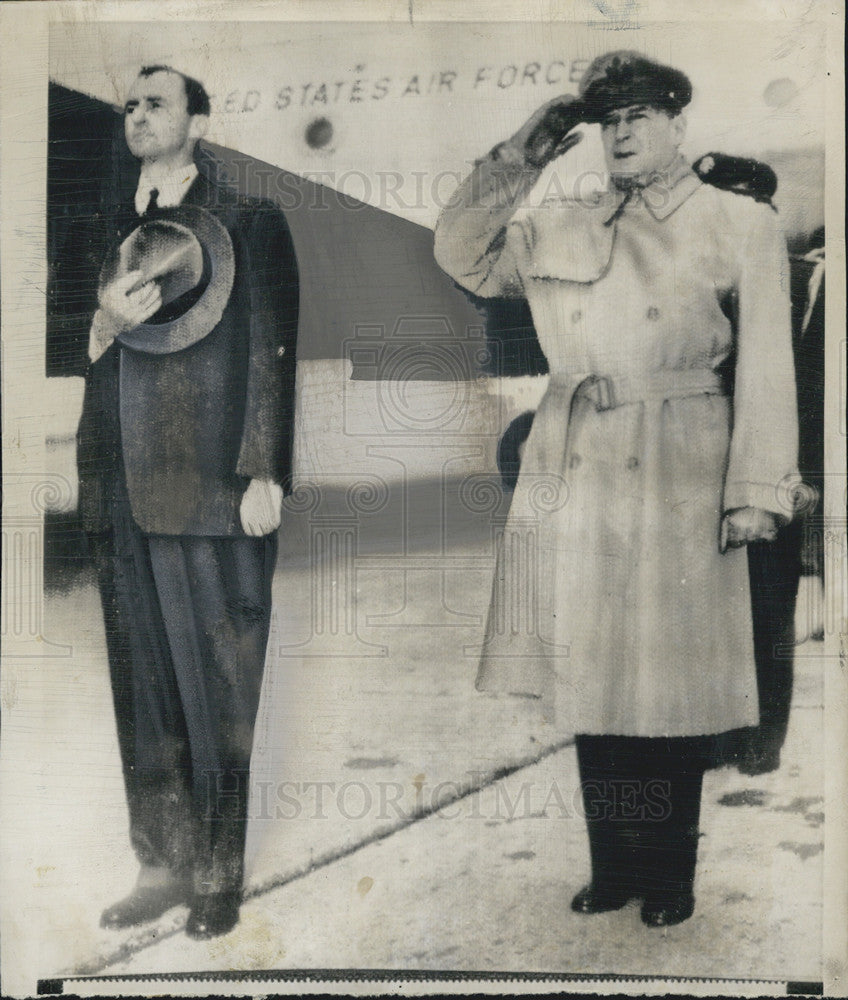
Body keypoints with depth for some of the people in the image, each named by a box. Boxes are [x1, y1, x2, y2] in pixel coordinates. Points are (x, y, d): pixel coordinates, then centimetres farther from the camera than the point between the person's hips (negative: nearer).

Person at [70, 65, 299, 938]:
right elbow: (89, 354, 18)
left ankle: (220, 876, 16)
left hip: (207, 490, -5)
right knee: (144, 690, 10)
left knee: (219, 688, 2)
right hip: (121, 495, 5)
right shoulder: (114, 234, 18)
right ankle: (162, 866, 23)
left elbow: (270, 350, -5)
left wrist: (262, 472, -13)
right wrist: (106, 317, -4)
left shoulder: (247, 224, 3)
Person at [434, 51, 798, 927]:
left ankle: (670, 876, 23)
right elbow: (461, 254, 15)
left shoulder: (742, 227, 4)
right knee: (589, 682, 8)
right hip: (574, 479, 4)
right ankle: (613, 867, 25)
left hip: (678, 485, -3)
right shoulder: (559, 228, 13)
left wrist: (757, 490, -8)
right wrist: (519, 159, 6)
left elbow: (765, 370, -1)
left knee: (670, 688, 4)